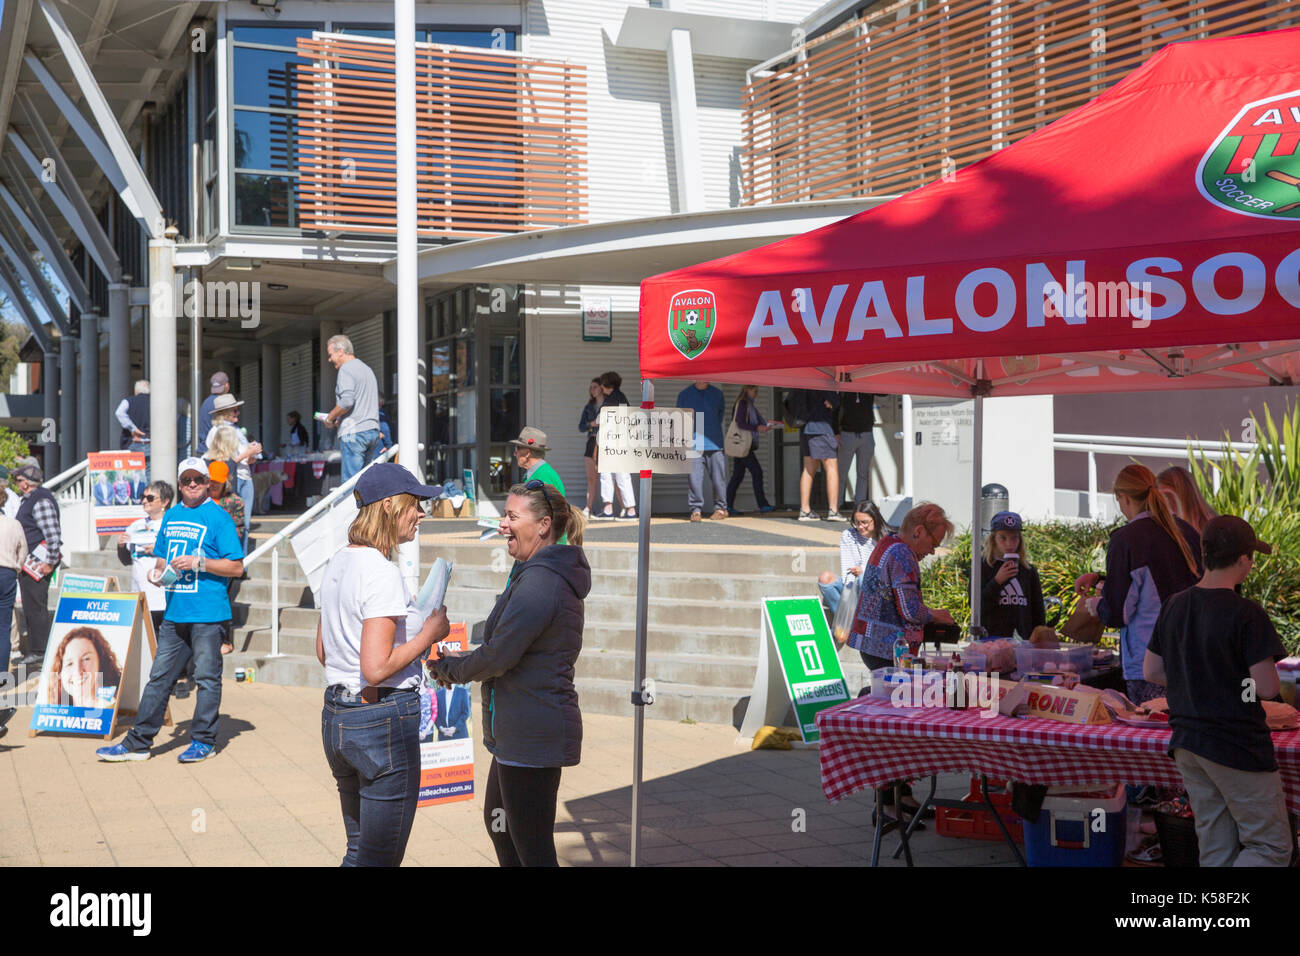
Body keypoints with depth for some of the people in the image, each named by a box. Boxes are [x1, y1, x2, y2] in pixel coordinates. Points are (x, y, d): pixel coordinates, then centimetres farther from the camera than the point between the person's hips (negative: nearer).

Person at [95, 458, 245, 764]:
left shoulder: (218, 517, -5)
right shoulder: (171, 516, 15)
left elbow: (236, 567, -8)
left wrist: (199, 562, -17)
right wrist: (159, 571, 4)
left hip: (207, 614, -6)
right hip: (174, 612, 6)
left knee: (207, 678, 3)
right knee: (159, 677, 9)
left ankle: (203, 741, 13)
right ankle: (137, 743, 13)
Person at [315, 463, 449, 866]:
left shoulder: (338, 564, 9)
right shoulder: (382, 573, -19)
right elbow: (376, 669, -24)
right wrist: (427, 635, -11)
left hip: (336, 717, 9)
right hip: (383, 718, -9)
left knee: (360, 849, 21)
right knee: (381, 857, 3)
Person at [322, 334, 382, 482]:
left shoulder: (346, 369, -6)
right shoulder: (367, 369, 23)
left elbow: (347, 401, -19)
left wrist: (329, 418, -4)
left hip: (354, 432, -9)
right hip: (373, 430, 9)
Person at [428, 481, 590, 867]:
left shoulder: (539, 580, -21)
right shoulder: (559, 575, 13)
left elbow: (500, 655, -23)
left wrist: (451, 669, -5)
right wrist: (465, 661, 6)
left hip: (532, 735, -11)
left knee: (533, 849, -4)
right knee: (498, 821, 26)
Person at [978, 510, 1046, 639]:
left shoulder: (1029, 571, 10)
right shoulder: (982, 568, 1)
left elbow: (1038, 612, 14)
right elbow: (977, 606, -6)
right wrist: (997, 581, -14)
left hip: (1023, 640, 3)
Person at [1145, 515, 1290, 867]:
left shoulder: (1175, 606, 5)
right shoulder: (1247, 615, -17)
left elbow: (1150, 671, 11)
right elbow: (1267, 688, -19)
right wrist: (1240, 682, 2)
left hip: (1187, 744, 7)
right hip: (1238, 746, -7)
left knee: (1215, 849, 15)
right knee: (1272, 847, 3)